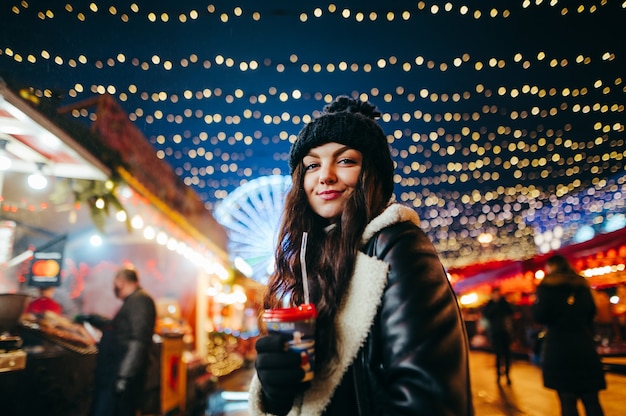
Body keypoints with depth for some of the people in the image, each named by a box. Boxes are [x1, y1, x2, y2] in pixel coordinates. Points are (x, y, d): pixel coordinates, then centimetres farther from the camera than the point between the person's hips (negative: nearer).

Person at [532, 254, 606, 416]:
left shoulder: (547, 286, -4)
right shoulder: (582, 284, 12)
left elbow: (540, 316, -12)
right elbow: (591, 312, 24)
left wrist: (535, 303, 7)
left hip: (559, 347, -4)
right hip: (585, 345, 5)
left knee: (567, 401, 1)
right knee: (591, 400, 9)